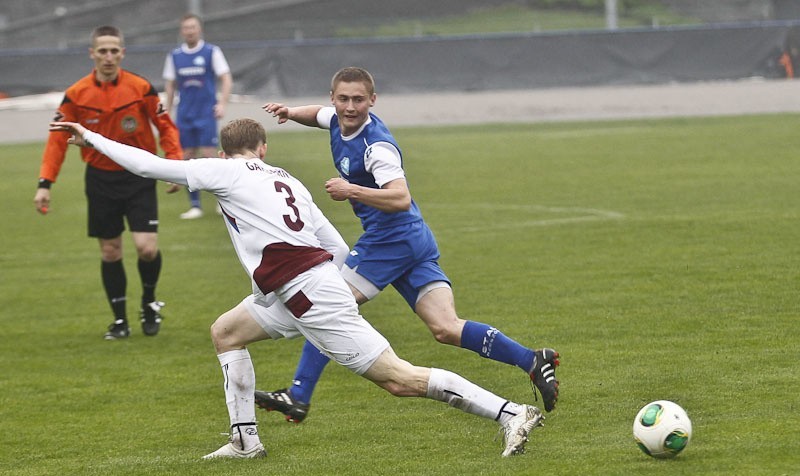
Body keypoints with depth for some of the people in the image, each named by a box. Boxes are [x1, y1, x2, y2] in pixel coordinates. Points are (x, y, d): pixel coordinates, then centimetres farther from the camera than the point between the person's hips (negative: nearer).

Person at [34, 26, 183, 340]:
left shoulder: (141, 88, -9)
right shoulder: (76, 95, -7)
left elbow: (165, 127, 0)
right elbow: (58, 139, -3)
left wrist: (174, 161, -13)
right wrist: (45, 183, -9)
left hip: (139, 177, -1)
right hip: (101, 179, 1)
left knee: (147, 247, -11)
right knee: (110, 252, 5)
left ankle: (149, 303, 17)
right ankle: (119, 320, 19)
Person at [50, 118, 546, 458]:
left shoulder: (226, 172, 1)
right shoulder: (287, 180, 20)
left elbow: (149, 165, 3)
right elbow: (339, 249, 15)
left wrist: (92, 138, 14)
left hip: (310, 294, -9)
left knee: (397, 378, -11)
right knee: (226, 332, 22)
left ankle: (512, 412, -15)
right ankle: (246, 439, 21)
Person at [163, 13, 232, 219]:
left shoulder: (212, 52, -2)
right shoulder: (174, 56, 7)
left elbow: (226, 79, -3)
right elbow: (170, 84, 14)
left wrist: (222, 104, -16)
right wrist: (167, 112, 9)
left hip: (206, 114, -3)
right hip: (184, 115, 3)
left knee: (209, 156, -10)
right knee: (188, 158, 1)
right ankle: (195, 205, 7)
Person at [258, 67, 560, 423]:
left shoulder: (377, 146, -18)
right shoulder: (338, 122, 9)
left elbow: (401, 199, -29)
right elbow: (318, 115, 34)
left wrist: (351, 191, -33)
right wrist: (291, 112, 13)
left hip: (391, 240, -9)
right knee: (446, 330, -2)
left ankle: (298, 397, -5)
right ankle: (532, 360, -9)